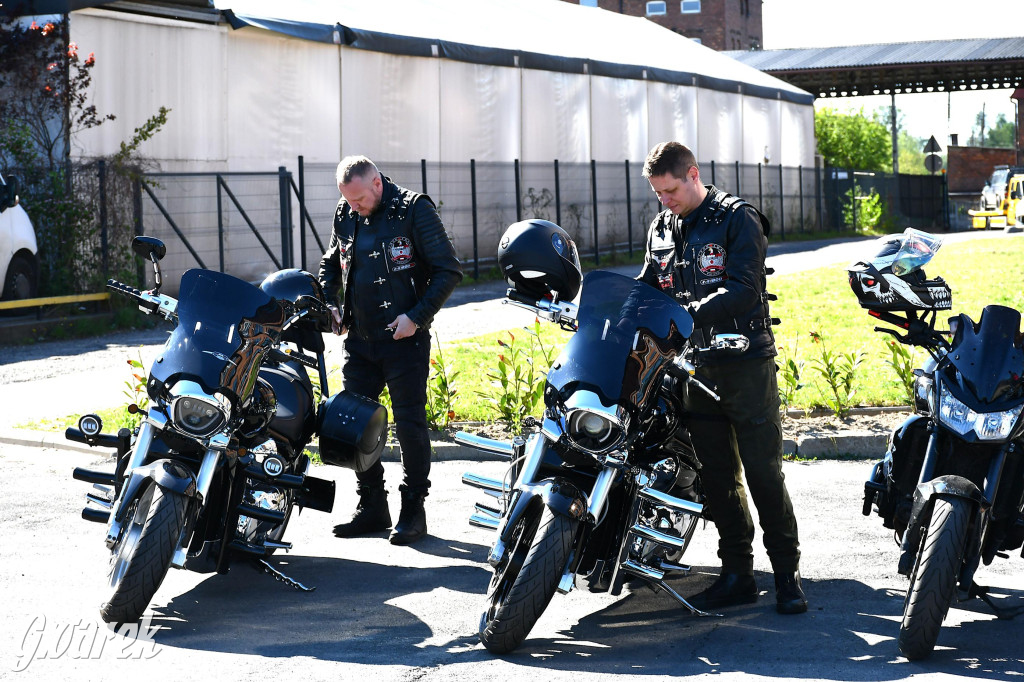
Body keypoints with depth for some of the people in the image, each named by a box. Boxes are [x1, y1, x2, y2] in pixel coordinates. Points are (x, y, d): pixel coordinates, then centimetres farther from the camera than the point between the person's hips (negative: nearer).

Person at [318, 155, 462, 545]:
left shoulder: (414, 210, -9)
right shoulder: (345, 215, 8)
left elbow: (448, 270, -10)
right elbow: (330, 265, 23)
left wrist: (417, 316, -16)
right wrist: (329, 306, 6)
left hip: (404, 339, -6)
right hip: (359, 339, 6)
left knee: (409, 424, -2)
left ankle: (413, 511, 9)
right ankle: (371, 507, 19)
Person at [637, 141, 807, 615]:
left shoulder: (738, 219, -7)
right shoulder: (661, 230, 13)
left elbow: (743, 290, -17)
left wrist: (688, 313, -30)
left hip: (745, 363, -6)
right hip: (695, 366, 6)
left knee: (763, 473, -4)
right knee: (717, 478, 8)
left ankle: (787, 574, 4)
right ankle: (737, 574, 15)